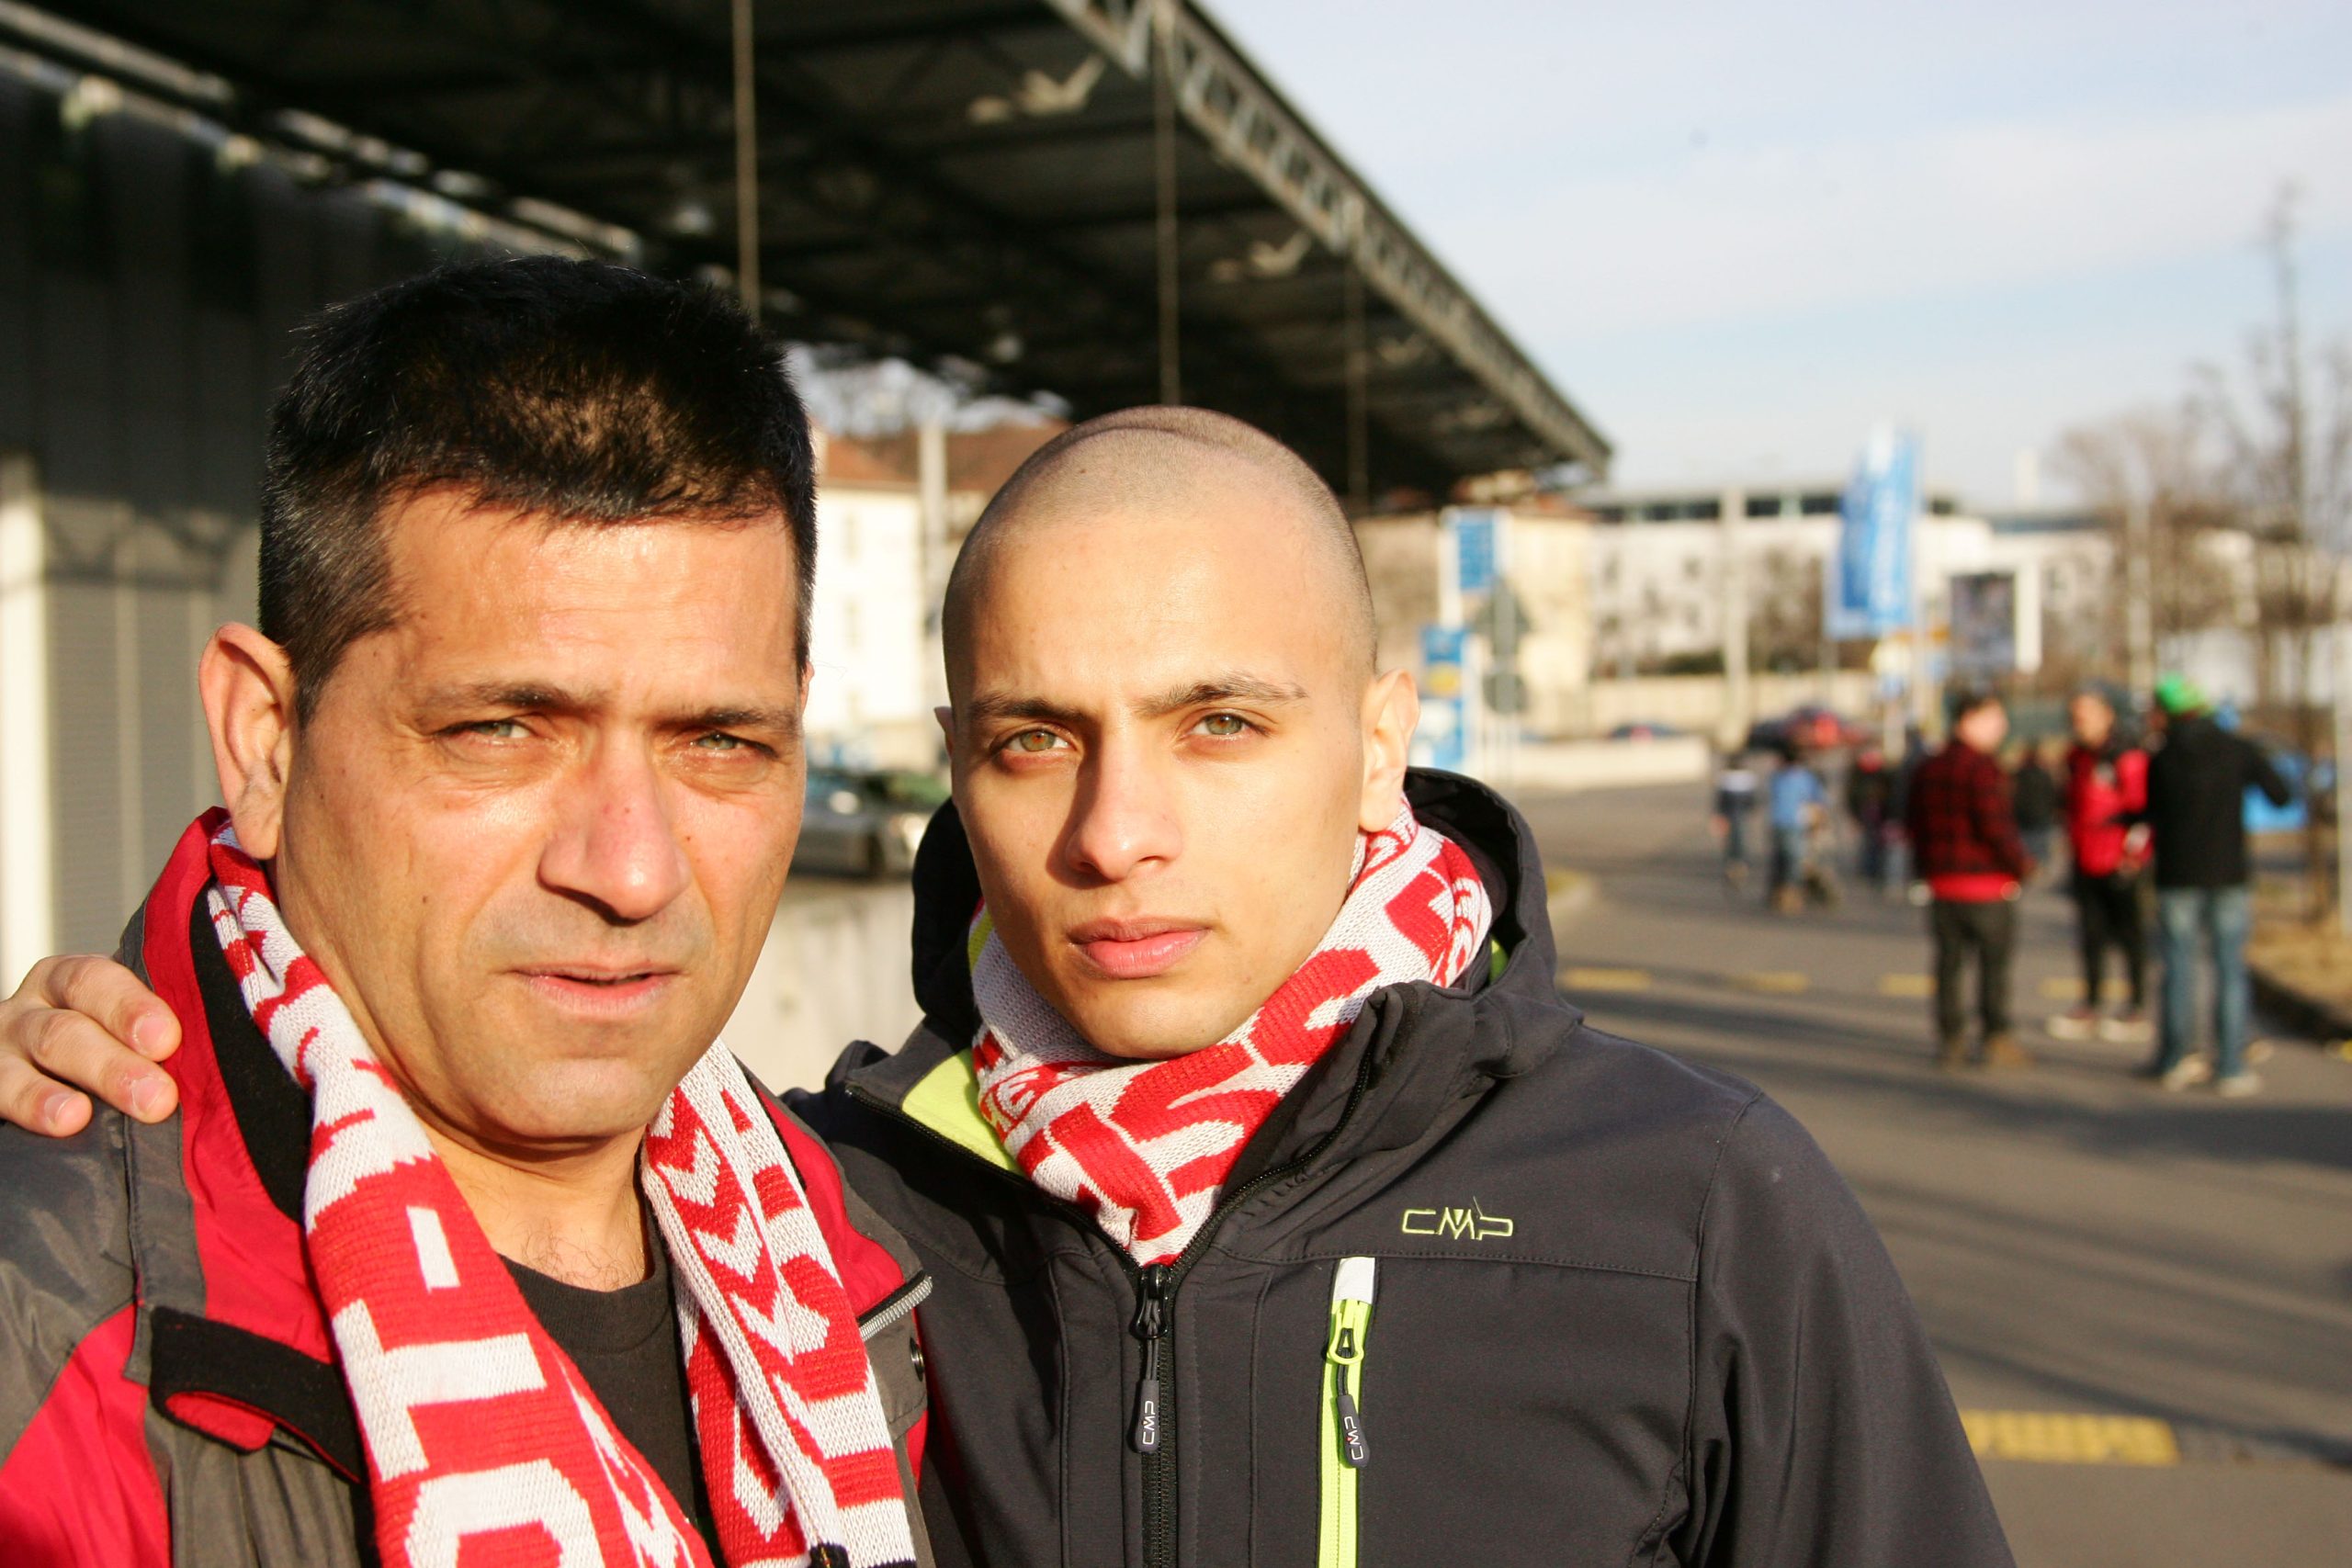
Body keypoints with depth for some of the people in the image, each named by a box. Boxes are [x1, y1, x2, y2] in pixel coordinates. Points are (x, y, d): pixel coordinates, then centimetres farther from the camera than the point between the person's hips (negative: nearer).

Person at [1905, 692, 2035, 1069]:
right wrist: (2022, 865, -8)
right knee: (1994, 963, 1)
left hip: (1941, 880, 7)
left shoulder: (1926, 769, 12)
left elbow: (1917, 827, 15)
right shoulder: (1982, 767, -13)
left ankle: (1950, 1039, 11)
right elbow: (1994, 826, -18)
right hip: (1987, 881, -7)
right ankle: (1994, 1039, 1)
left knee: (1949, 962, 9)